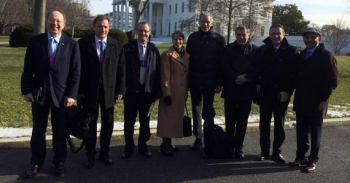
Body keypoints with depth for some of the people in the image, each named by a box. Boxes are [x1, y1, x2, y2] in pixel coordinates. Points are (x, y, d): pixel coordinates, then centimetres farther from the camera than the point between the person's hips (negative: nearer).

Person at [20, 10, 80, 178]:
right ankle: (37, 162, 26)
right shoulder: (35, 41, 1)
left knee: (60, 131, 9)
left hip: (61, 93, -1)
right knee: (38, 130, 11)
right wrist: (26, 90, -4)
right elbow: (28, 68, 2)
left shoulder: (71, 44, -2)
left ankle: (59, 162, 25)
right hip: (39, 92, 1)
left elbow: (75, 72, -4)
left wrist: (71, 94, -9)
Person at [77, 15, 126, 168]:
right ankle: (90, 155, 24)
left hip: (109, 91, 2)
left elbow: (121, 70, 3)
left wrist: (120, 90, -2)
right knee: (90, 124, 9)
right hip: (88, 90, -1)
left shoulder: (117, 46, 3)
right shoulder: (83, 43, -2)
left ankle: (104, 153, 25)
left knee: (108, 124, 10)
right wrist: (79, 90, -7)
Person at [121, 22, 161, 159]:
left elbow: (158, 71, 3)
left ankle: (143, 145, 29)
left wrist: (157, 91, -1)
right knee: (129, 121, 7)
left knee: (145, 120, 12)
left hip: (148, 90, 1)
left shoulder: (154, 49, 4)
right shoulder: (128, 48, -2)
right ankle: (129, 146, 23)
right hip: (131, 90, -1)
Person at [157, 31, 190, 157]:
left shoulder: (187, 55, 11)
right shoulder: (167, 55, -8)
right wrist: (167, 94, -16)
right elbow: (165, 76, -12)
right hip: (171, 92, -7)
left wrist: (186, 92, 12)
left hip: (182, 92, 7)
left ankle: (169, 143, 22)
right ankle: (165, 145, 7)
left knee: (176, 117, 12)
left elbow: (187, 73, 14)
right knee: (167, 118, -1)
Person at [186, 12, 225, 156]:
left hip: (209, 82, -3)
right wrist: (187, 79, 2)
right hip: (194, 81, 3)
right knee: (196, 111, 11)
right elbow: (187, 58, 6)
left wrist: (220, 82, -7)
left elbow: (222, 62, -3)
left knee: (208, 113, -2)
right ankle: (198, 139, 24)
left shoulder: (219, 39, -2)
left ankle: (208, 143, 5)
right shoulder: (193, 37, 5)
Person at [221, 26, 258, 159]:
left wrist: (246, 78, -15)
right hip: (231, 89, 0)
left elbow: (258, 68, -2)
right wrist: (236, 78, -15)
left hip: (247, 90, 0)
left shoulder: (255, 50, 6)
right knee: (230, 120, 5)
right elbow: (225, 67, -3)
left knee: (242, 121, 5)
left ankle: (238, 147, 14)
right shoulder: (228, 49, 7)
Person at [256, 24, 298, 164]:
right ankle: (264, 151, 18)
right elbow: (258, 68, 7)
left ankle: (277, 151, 18)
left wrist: (288, 91, -13)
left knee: (279, 124, 7)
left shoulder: (291, 51, -3)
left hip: (281, 94, -2)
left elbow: (295, 74, -6)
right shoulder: (263, 50, 3)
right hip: (265, 93, 2)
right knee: (264, 123, 7)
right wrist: (258, 84, -6)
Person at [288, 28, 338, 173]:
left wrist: (321, 96, -13)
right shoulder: (302, 55, 12)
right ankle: (300, 157, 25)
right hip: (301, 102, 6)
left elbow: (333, 81, -11)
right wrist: (298, 96, 6)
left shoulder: (326, 55, -8)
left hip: (316, 103, -6)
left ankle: (313, 160, 17)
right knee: (301, 132, 13)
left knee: (315, 133, 6)